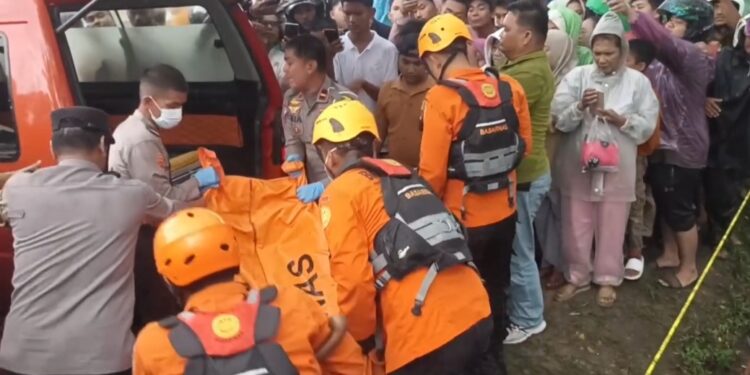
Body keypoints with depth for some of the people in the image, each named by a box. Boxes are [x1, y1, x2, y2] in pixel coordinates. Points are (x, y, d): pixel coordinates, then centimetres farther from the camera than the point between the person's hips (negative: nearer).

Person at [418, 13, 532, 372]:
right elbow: (525, 146, 6)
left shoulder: (441, 97, -20)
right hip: (504, 211, 5)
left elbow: (433, 171, -18)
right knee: (495, 288, 23)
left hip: (463, 217, -5)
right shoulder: (510, 87, -5)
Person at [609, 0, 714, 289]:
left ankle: (689, 267, 21)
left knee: (680, 209, 4)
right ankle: (670, 254, 38)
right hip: (661, 145, 8)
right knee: (664, 205, 19)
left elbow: (666, 43, -37)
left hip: (683, 148, -8)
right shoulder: (661, 61, 11)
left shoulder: (693, 57, -18)